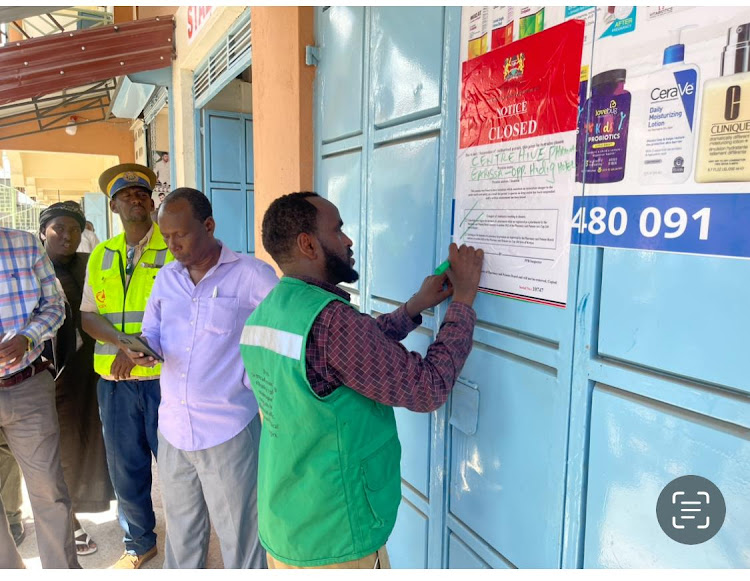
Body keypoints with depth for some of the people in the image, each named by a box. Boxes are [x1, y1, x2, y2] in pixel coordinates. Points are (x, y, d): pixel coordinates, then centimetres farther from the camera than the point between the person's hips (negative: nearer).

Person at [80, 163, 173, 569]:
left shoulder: (173, 249, -4)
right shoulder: (100, 256, 12)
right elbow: (88, 316, 7)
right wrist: (123, 342, -12)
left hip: (164, 375, -4)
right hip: (113, 378, 5)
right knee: (124, 465, 15)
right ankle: (139, 543, 36)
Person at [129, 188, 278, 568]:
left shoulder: (252, 275, -11)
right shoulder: (166, 278, 9)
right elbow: (152, 334, 13)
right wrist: (142, 349, -8)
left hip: (228, 432, -5)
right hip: (172, 429, 6)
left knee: (238, 536, 9)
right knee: (180, 532, 23)